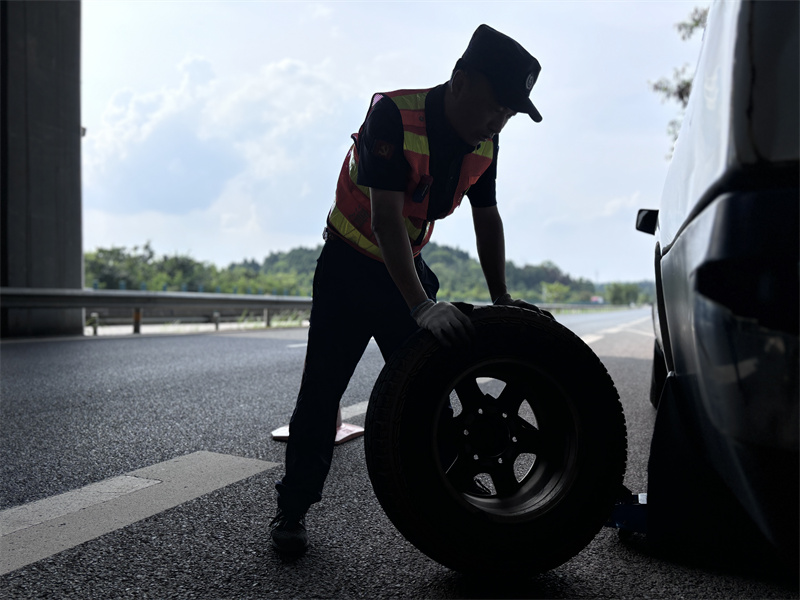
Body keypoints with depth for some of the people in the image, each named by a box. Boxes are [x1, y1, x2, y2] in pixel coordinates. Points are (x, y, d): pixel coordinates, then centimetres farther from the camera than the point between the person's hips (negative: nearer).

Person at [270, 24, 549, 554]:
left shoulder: (484, 143, -5)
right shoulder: (393, 116, -26)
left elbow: (487, 219, 5)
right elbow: (385, 218, -34)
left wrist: (501, 299, -1)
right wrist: (422, 306, -43)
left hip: (408, 269, 6)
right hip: (350, 266, -5)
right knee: (323, 388, -2)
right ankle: (292, 509, 11)